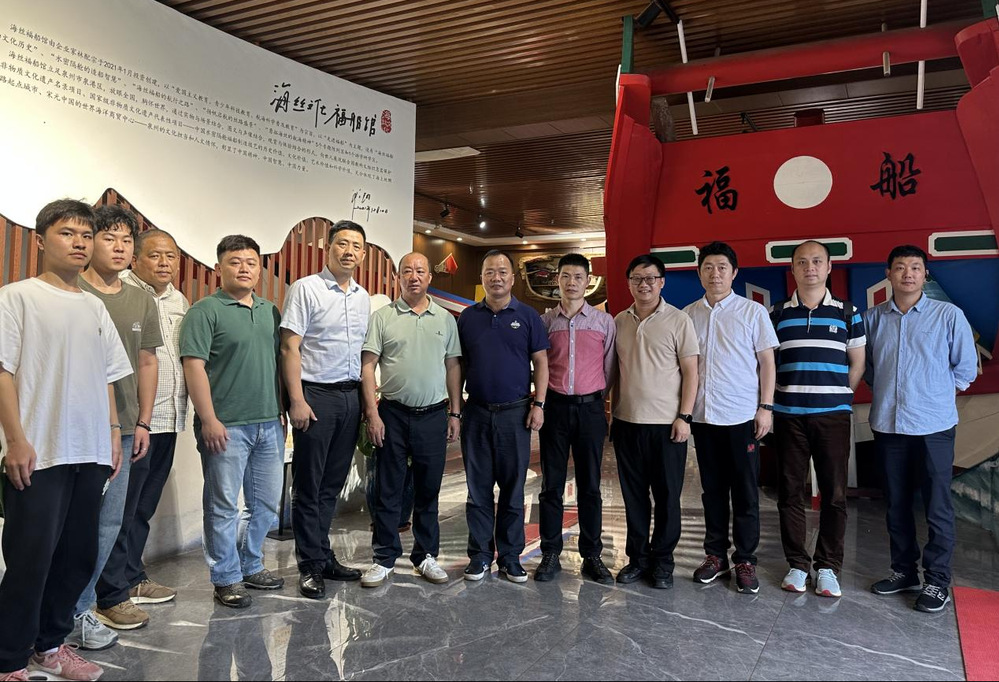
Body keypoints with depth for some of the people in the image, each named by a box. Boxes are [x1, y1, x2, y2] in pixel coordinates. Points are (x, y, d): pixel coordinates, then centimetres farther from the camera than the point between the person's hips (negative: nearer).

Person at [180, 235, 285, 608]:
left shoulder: (270, 311, 13)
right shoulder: (206, 311, -7)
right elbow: (194, 367, -13)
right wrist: (209, 420, -17)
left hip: (269, 424, 7)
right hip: (226, 426, -6)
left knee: (266, 503, 15)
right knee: (224, 506, 4)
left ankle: (251, 566, 31)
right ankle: (227, 579, 17)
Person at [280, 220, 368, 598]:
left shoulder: (363, 297, 13)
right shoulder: (306, 289, -6)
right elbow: (289, 347, -11)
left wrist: (366, 399, 12)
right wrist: (297, 400, -16)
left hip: (351, 396, 6)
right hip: (316, 396, -6)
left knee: (332, 484, 14)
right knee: (308, 485, 2)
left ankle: (324, 556, 25)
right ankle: (311, 566, 12)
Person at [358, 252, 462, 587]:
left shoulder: (445, 319, 8)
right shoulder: (382, 317, 1)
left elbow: (453, 367, 10)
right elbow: (367, 366, -3)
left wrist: (455, 412, 6)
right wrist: (372, 414, -10)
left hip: (433, 415, 2)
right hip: (393, 414, -2)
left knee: (428, 490, 10)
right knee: (388, 490, 5)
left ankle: (425, 556, 24)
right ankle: (384, 559, 17)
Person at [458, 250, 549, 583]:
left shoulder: (527, 316, 2)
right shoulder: (468, 317, 7)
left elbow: (541, 362, 2)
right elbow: (458, 365, 9)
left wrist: (538, 404, -6)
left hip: (515, 412, -1)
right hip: (476, 412, 2)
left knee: (513, 488, 6)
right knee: (478, 488, 7)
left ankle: (510, 556, 18)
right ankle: (480, 554, 18)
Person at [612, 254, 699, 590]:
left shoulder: (678, 320, -3)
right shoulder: (619, 322, 9)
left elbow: (690, 372, -4)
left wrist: (683, 416, -10)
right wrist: (612, 411, 8)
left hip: (667, 424, -3)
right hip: (627, 422, 4)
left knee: (667, 496, 6)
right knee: (633, 495, 11)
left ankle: (662, 561, 19)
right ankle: (638, 557, 24)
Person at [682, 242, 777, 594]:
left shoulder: (753, 311, 0)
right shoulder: (688, 315, 8)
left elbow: (767, 362, 0)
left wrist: (766, 407, -7)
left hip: (742, 416, -3)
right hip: (702, 416, 3)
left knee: (745, 492, 3)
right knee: (712, 489, 11)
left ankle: (745, 560, 14)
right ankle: (715, 554, 23)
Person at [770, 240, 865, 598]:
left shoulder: (848, 312, 5)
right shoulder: (778, 314, 6)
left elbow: (857, 364, 10)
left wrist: (837, 395, 4)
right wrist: (770, 402, 2)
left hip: (833, 415, 0)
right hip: (788, 414, 1)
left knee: (834, 493, 3)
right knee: (790, 491, 5)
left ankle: (828, 566, 17)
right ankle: (797, 564, 18)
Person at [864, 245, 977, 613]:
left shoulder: (949, 314, -3)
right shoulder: (873, 317, 4)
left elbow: (966, 366, 5)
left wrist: (936, 392, 5)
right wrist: (887, 391, 8)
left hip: (933, 426, -3)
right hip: (887, 425, 3)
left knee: (937, 507, 2)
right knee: (896, 504, 13)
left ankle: (937, 580, 16)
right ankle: (904, 570, 27)